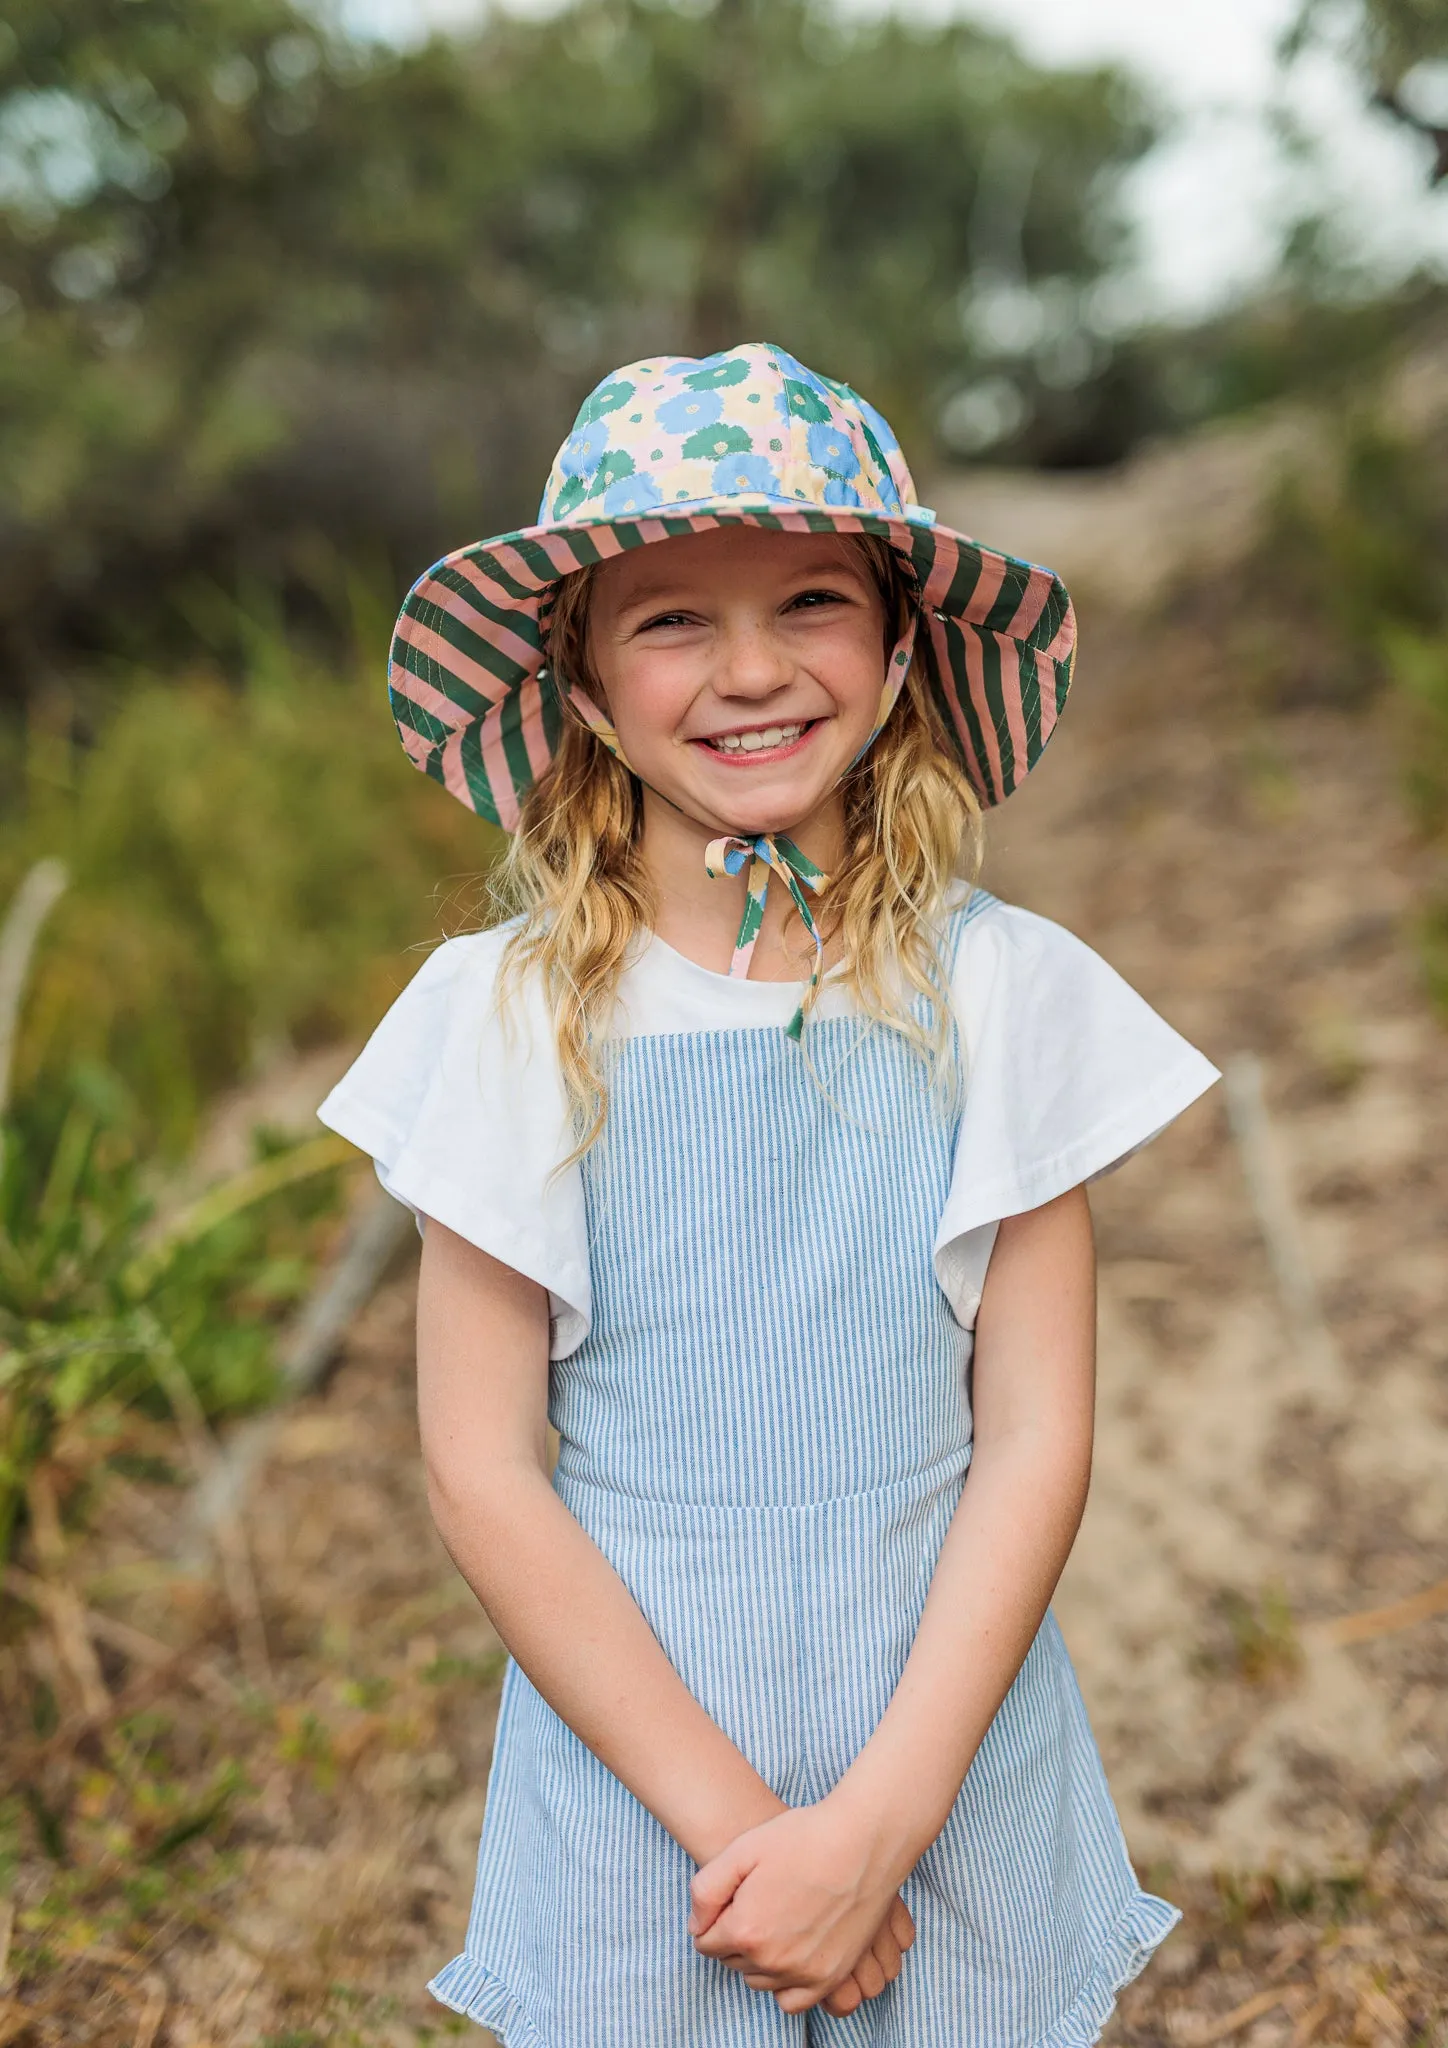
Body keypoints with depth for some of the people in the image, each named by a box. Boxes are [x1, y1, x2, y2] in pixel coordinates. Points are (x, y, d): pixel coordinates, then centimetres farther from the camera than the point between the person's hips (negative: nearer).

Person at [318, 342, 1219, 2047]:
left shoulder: (1005, 989, -8)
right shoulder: (506, 1012, -10)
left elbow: (1035, 1438, -7)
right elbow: (483, 1473, -9)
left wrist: (882, 1818, -13)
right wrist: (725, 1808, -12)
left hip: (948, 1731, 1)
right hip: (631, 1729, 0)